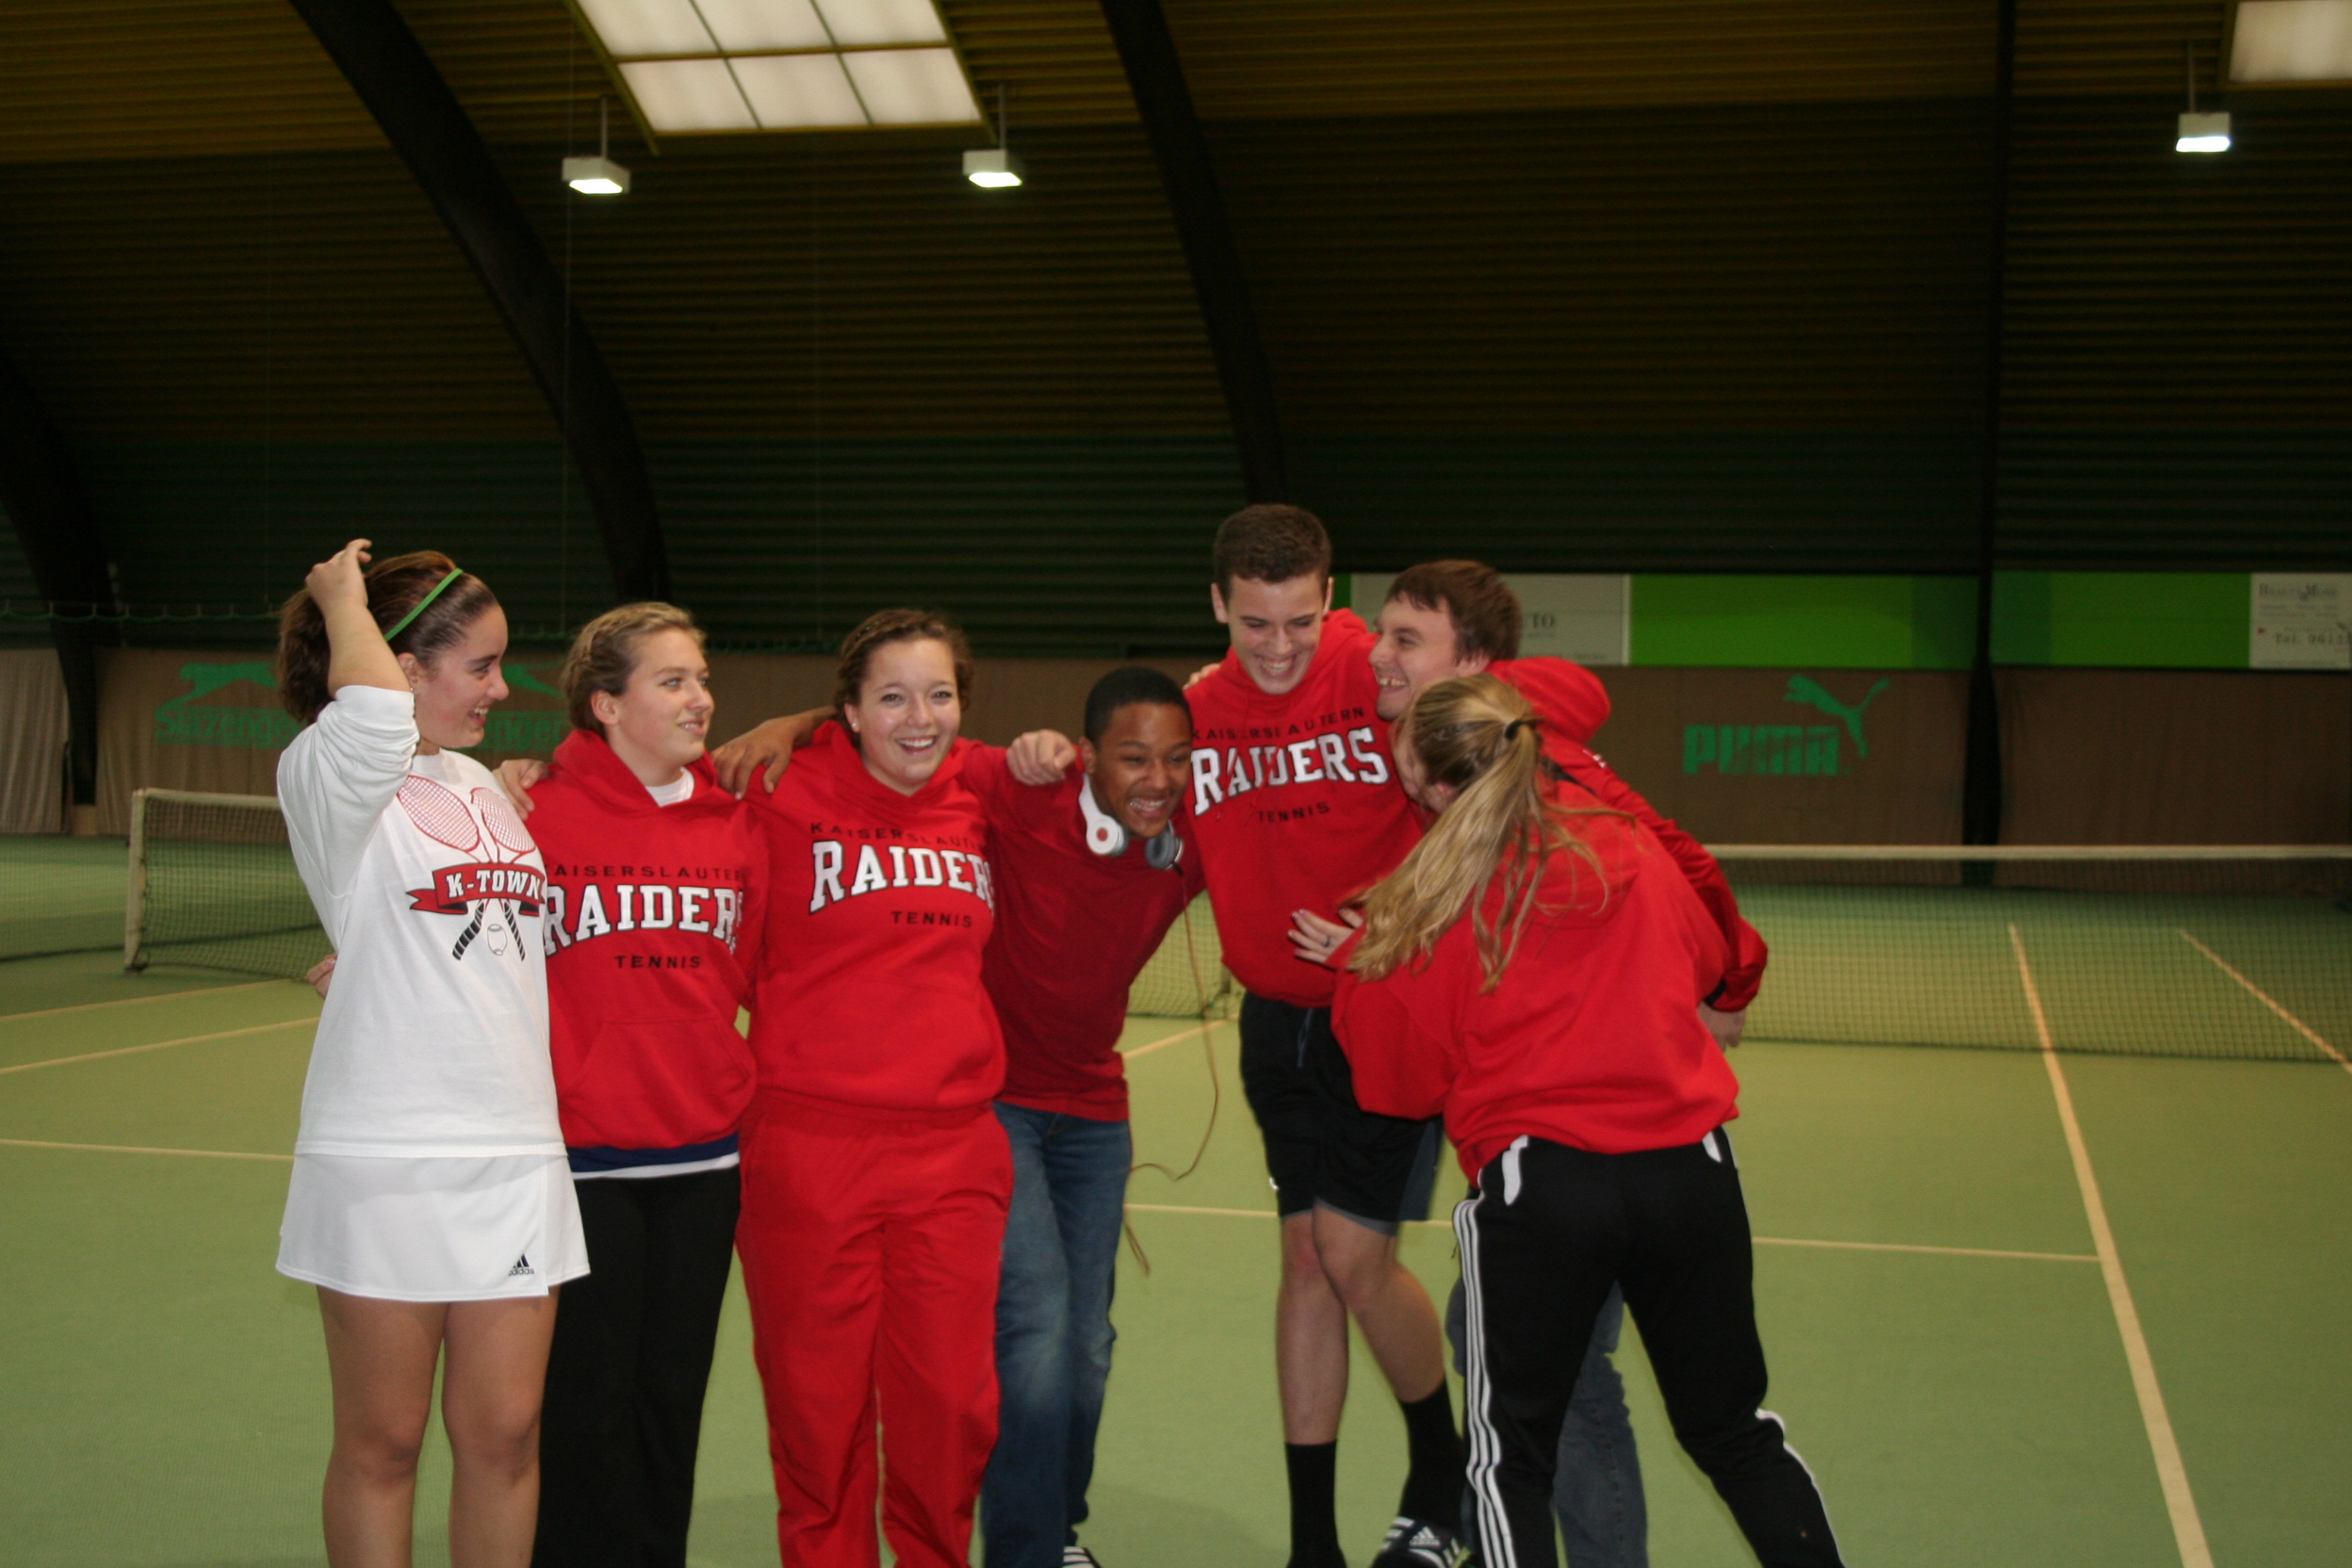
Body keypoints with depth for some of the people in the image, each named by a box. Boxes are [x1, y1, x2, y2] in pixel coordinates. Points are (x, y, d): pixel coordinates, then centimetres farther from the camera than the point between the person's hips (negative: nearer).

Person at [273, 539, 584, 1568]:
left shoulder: (479, 782, 17)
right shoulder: (327, 774, -5)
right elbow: (373, 710, -30)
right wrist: (343, 600, -13)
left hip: (518, 1154, 6)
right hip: (385, 1162, -6)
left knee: (503, 1433, 7)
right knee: (382, 1443, 5)